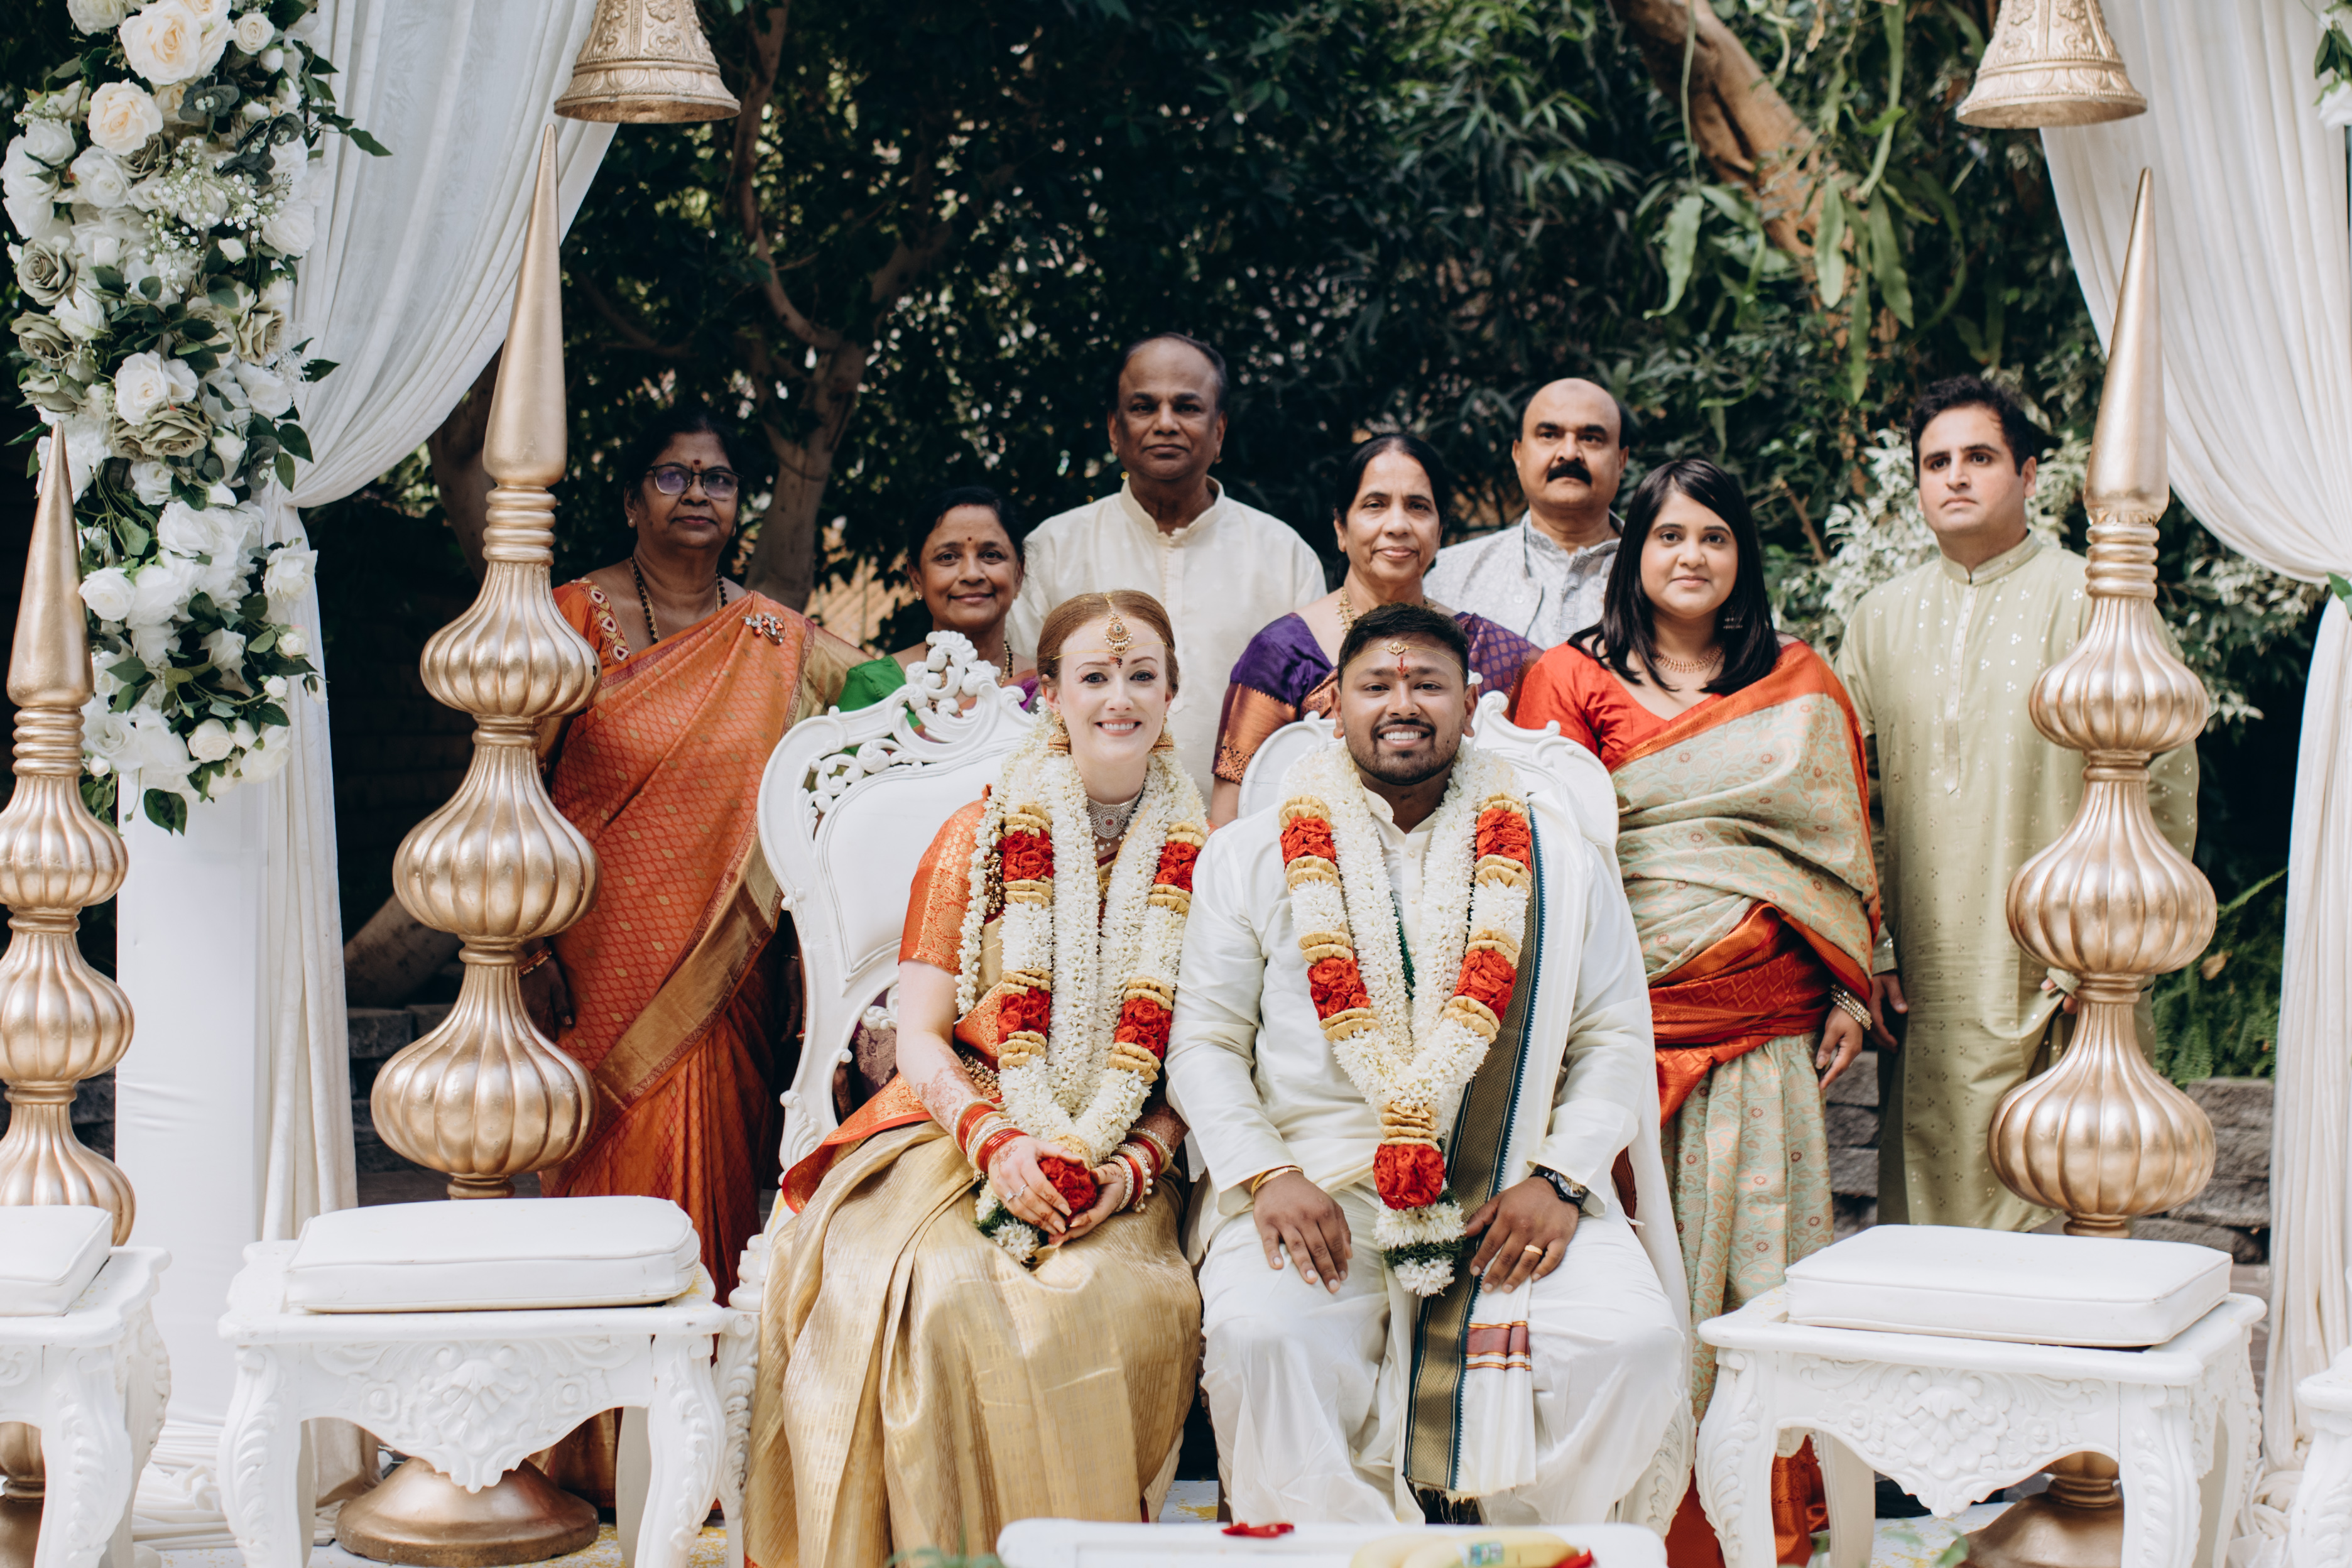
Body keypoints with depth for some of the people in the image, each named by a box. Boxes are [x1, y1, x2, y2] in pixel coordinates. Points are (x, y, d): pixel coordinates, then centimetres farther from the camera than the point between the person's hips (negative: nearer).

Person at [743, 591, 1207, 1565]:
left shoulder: (1197, 858, 10)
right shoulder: (980, 836, 7)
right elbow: (918, 1035, 2)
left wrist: (1133, 1166, -11)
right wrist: (995, 1139, -17)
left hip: (1120, 1169, 1)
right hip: (958, 1133, -1)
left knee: (1120, 1301, -32)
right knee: (946, 1294, -33)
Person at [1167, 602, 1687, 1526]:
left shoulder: (1558, 861, 14)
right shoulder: (1252, 856, 12)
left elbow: (1615, 1039, 11)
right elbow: (1205, 1041, 9)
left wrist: (1561, 1178, -6)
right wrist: (1267, 1174, -9)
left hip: (1513, 1192, 1)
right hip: (1315, 1176, -1)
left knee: (1630, 1341, -24)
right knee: (1262, 1333, -32)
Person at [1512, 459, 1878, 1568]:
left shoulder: (1802, 685, 15)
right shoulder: (1573, 680, 8)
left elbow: (1843, 842, 15)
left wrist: (1850, 990, 7)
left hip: (1770, 1024, 2)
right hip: (1636, 1018, -2)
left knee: (1762, 1262, 1)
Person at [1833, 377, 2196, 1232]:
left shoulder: (2091, 602, -1)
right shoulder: (1882, 617, 12)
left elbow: (2163, 786, -4)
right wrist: (1868, 947, 6)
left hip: (2060, 982, -3)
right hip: (1924, 991, 4)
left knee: (2069, 1217, -3)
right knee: (1928, 1212, 3)